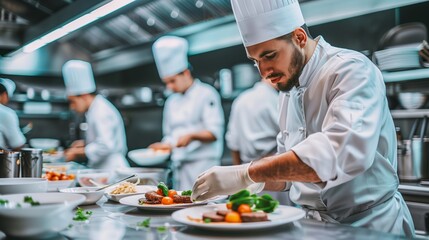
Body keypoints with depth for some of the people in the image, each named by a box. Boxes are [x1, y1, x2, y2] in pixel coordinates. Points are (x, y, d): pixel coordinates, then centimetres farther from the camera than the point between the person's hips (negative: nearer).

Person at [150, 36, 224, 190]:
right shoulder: (172, 101, 16)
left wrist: (192, 136, -25)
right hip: (179, 165, 6)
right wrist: (166, 145, 3)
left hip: (202, 162, -6)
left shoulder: (206, 94, -4)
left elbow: (214, 132, -11)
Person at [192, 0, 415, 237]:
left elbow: (342, 151, -30)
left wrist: (246, 174, -30)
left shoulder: (351, 70, -13)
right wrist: (254, 186, -2)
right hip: (315, 224, 6)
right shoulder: (289, 89, 9)